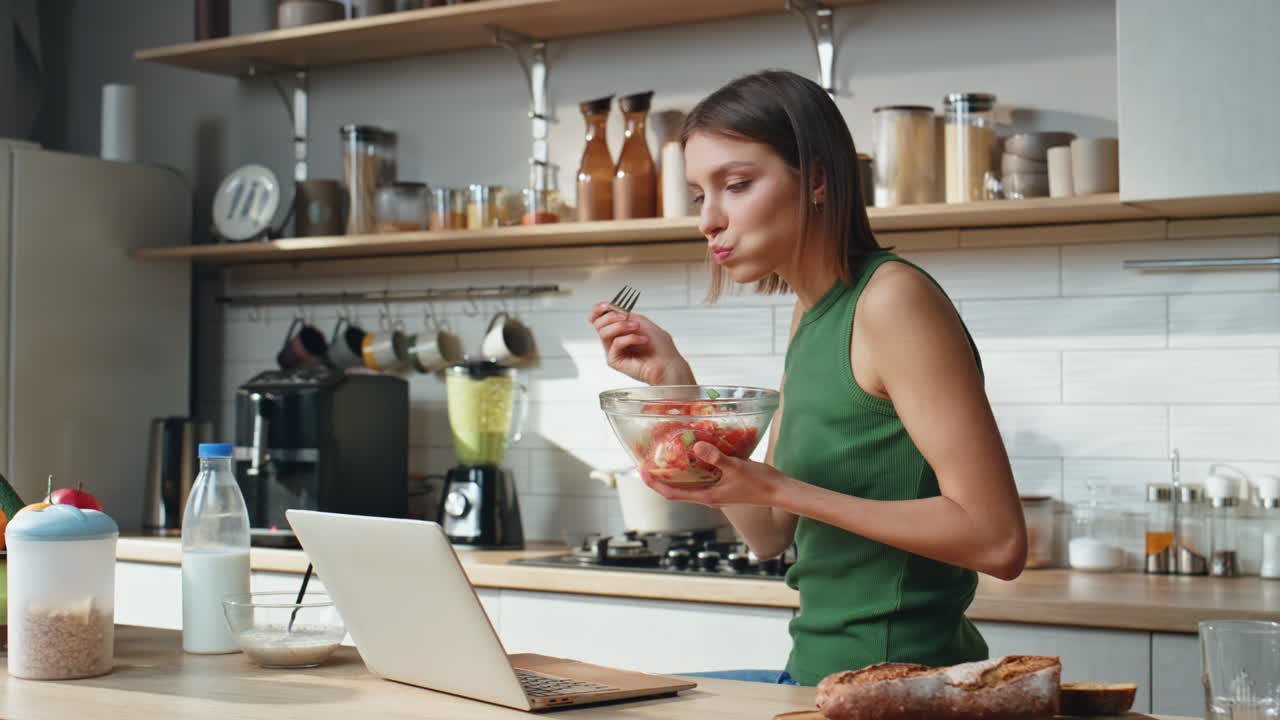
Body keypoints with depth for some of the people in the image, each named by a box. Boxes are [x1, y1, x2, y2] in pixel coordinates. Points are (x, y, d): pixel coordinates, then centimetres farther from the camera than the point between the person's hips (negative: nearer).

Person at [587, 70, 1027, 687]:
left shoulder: (893, 299, -16)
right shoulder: (810, 314, 9)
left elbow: (997, 539, -20)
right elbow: (769, 534, 12)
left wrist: (782, 489, -23)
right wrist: (675, 384, 4)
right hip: (817, 671, 8)